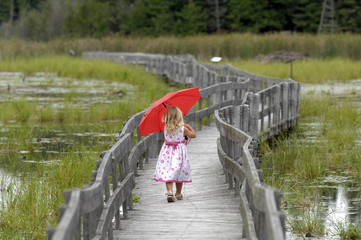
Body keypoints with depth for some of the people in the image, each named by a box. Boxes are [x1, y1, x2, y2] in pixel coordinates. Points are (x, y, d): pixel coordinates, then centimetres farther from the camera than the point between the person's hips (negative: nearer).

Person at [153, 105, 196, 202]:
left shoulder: (166, 128, -7)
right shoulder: (183, 128, -12)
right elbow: (193, 135, 1)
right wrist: (188, 126, 16)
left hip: (167, 152, 0)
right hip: (180, 152, 0)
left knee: (168, 173, -2)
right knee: (179, 172, 14)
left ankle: (169, 191, -22)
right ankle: (178, 194, 24)